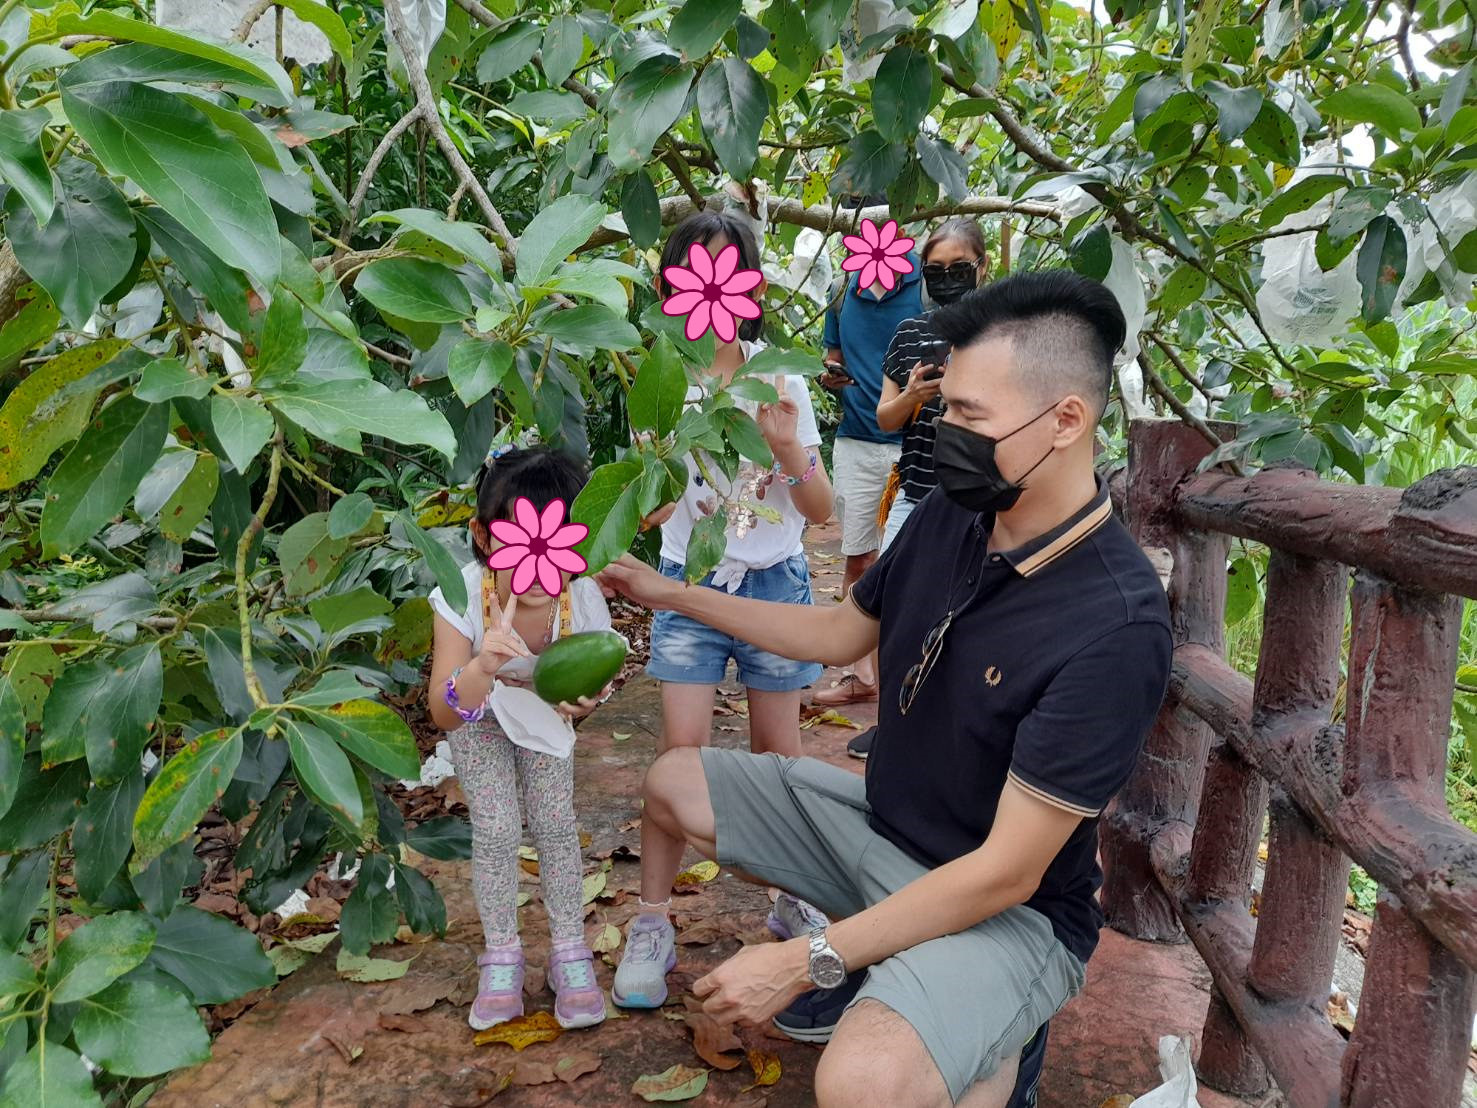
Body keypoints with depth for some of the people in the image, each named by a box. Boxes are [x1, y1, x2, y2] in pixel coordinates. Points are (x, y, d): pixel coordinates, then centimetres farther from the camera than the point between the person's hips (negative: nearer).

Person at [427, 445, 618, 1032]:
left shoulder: (583, 599, -35)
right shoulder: (463, 595, -39)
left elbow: (589, 683, -15)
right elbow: (444, 715, -36)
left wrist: (583, 701, -40)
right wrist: (482, 667, -57)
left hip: (545, 714, 1)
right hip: (480, 716, -1)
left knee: (556, 824, -3)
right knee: (496, 829, -8)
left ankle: (570, 952, 15)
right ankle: (502, 956, 14)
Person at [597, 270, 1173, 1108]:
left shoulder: (1115, 629, -30)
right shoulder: (950, 515, -8)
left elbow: (1006, 875, -26)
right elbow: (843, 633, 10)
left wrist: (807, 963, -24)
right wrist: (671, 593, 9)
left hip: (1011, 908, -7)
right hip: (881, 820, 8)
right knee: (673, 786, 10)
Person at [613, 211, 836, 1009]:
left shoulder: (780, 382, -7)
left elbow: (820, 511, -9)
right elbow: (654, 506, -2)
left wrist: (788, 449, -26)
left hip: (773, 582, 0)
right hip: (690, 583, 0)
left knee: (776, 748, 10)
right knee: (683, 747, -6)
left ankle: (795, 900, 31)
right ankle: (652, 923, 9)